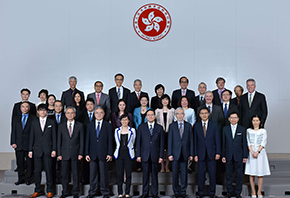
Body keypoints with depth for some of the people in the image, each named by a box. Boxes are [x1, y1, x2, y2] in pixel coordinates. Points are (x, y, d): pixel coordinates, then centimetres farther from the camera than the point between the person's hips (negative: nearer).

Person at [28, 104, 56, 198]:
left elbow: (54, 136, 3)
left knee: (48, 170, 0)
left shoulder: (51, 122, 6)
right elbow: (32, 137, 10)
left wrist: (54, 149, -4)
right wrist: (30, 150, 5)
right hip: (37, 150, 2)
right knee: (37, 171, 4)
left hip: (48, 150, -2)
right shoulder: (34, 123, 11)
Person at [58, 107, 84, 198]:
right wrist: (59, 154, 0)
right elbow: (59, 141, 7)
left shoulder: (80, 125, 4)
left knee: (76, 174, 4)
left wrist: (81, 153, -4)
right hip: (65, 154, 1)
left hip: (75, 154, -1)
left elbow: (81, 140, 2)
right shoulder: (61, 126, 8)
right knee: (64, 174, 5)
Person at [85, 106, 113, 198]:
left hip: (103, 154, -2)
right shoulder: (90, 125, 10)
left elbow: (110, 140, 1)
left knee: (104, 174, 3)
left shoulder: (108, 125, 4)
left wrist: (109, 153, -6)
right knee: (93, 174, 6)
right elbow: (87, 140, 8)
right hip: (93, 154, 2)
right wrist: (87, 154, 1)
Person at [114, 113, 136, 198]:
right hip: (119, 154, 1)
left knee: (128, 174, 1)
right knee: (119, 174, 1)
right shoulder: (117, 130, 7)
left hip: (129, 154, -1)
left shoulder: (132, 131, 2)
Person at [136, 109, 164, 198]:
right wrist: (138, 155, -2)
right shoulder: (141, 127, 6)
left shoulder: (159, 128, 6)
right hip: (145, 155, 0)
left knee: (154, 174, 6)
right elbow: (138, 142, 5)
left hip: (155, 155, 0)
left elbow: (161, 143, 4)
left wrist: (161, 156, -1)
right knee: (145, 174, 5)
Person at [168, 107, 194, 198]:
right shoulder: (172, 126, 4)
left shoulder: (188, 126, 7)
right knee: (175, 173, 2)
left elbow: (191, 140, 6)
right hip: (175, 153, -1)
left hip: (185, 153, 1)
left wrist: (191, 154, 0)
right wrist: (170, 154, -5)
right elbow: (170, 140, 2)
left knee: (184, 173, 5)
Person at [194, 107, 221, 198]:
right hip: (201, 153, 1)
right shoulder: (196, 125, 6)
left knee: (212, 174, 3)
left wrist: (218, 152, -5)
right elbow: (195, 140, 5)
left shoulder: (214, 124, 4)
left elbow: (217, 139, 2)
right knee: (201, 174, 3)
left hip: (212, 153, 0)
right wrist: (195, 154, -1)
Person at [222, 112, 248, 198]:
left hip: (238, 156, -1)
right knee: (228, 175, 7)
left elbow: (244, 143, 3)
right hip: (228, 156, 1)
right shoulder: (225, 129, 6)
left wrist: (245, 156, 0)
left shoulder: (242, 129, 4)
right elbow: (223, 143, 5)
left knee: (239, 175, 3)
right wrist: (223, 156, 0)